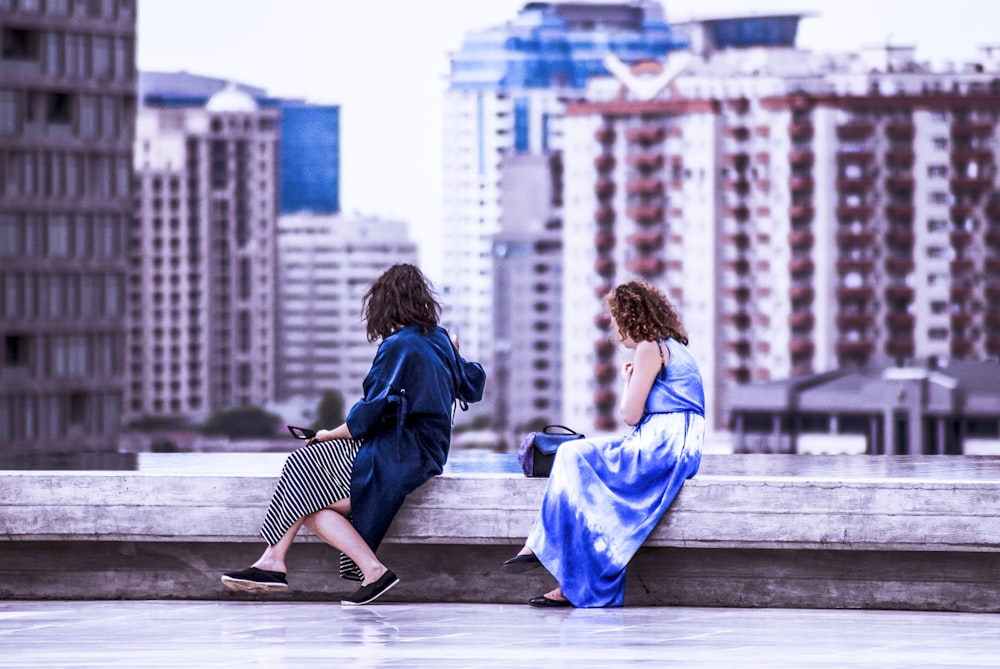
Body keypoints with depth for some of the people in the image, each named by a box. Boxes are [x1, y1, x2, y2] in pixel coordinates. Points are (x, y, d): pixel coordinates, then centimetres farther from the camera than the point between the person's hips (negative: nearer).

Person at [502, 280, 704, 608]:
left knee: (574, 456, -11)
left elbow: (631, 415, -8)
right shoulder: (673, 348, 24)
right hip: (679, 446, 10)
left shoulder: (649, 348, -6)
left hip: (663, 445, -10)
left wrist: (628, 380, 7)